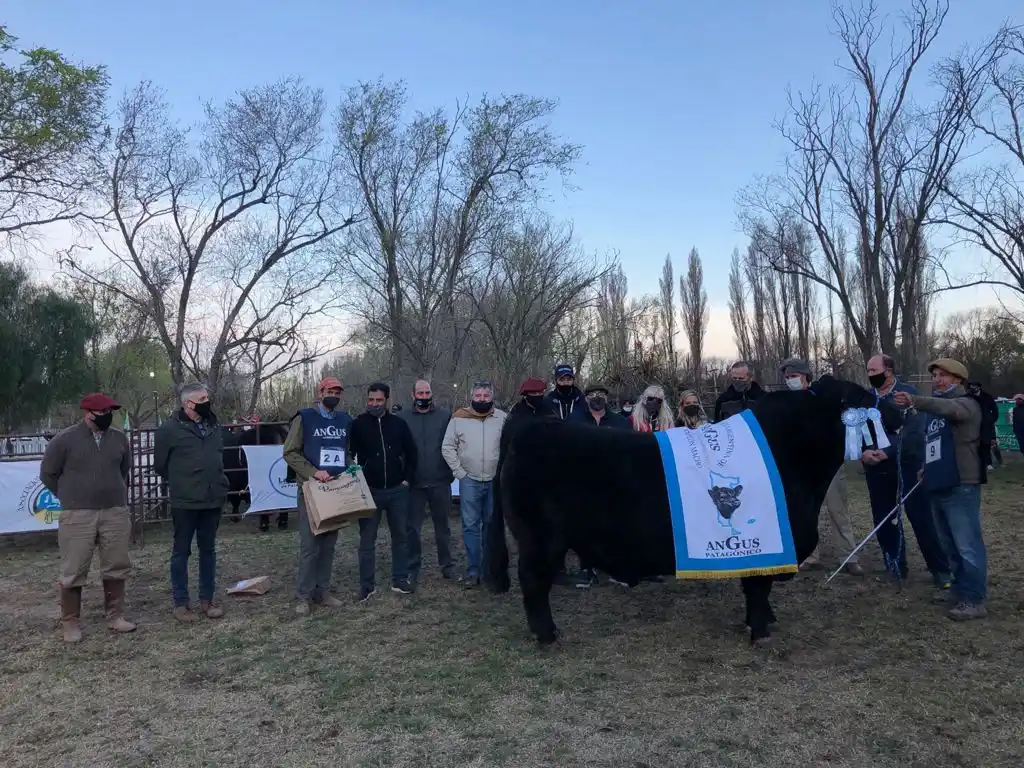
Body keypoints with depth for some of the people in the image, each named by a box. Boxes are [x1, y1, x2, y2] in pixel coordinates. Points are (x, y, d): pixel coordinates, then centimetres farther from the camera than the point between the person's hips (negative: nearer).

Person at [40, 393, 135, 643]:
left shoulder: (119, 438, 5)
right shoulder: (64, 440, -6)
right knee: (73, 571, 2)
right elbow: (48, 474, 4)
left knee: (117, 567, 8)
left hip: (116, 513, 3)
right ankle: (70, 623, 16)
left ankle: (115, 616, 22)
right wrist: (72, 498, 8)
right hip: (78, 516, -3)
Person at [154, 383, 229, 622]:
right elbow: (159, 464, 0)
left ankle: (207, 600, 21)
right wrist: (179, 482, 9)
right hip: (184, 502, -5)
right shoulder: (170, 429, -10)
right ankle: (180, 603, 15)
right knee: (181, 552, 6)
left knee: (208, 550, 12)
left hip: (213, 500, 5)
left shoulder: (213, 425, 8)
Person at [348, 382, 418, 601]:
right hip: (369, 490, -2)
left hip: (397, 490, 2)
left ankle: (400, 579, 21)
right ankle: (367, 584, 13)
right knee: (367, 539, 4)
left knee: (400, 535, 9)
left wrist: (408, 478, 1)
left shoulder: (398, 423, 2)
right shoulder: (358, 424, -3)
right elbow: (349, 455, 0)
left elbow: (411, 453, 9)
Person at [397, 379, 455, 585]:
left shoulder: (445, 415, 1)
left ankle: (446, 564, 25)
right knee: (412, 527, 7)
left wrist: (452, 470, -4)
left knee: (442, 524, 13)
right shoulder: (402, 417, 1)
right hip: (414, 483, 0)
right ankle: (413, 568, 20)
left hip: (440, 481, 0)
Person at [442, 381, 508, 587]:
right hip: (469, 481, -1)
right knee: (471, 526, 0)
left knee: (492, 525, 11)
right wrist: (460, 472, -3)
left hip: (496, 481, 1)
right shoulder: (459, 418, -1)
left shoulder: (502, 418, -1)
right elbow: (447, 447, 1)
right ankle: (473, 571, 6)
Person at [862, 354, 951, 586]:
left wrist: (888, 452, -23)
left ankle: (940, 569, 11)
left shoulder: (908, 392, -6)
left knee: (920, 517, -2)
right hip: (876, 468, 4)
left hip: (907, 465, -4)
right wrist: (863, 452, -17)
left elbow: (912, 430, -15)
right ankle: (895, 567, 23)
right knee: (883, 519, 9)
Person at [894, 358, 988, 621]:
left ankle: (973, 600, -2)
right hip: (938, 486, 9)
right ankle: (959, 588, 28)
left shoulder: (967, 404, -6)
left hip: (961, 487, -9)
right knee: (950, 545, 17)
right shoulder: (936, 409, 20)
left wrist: (914, 401, -47)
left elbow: (948, 408, -32)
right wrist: (927, 468, 16)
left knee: (967, 545, -7)